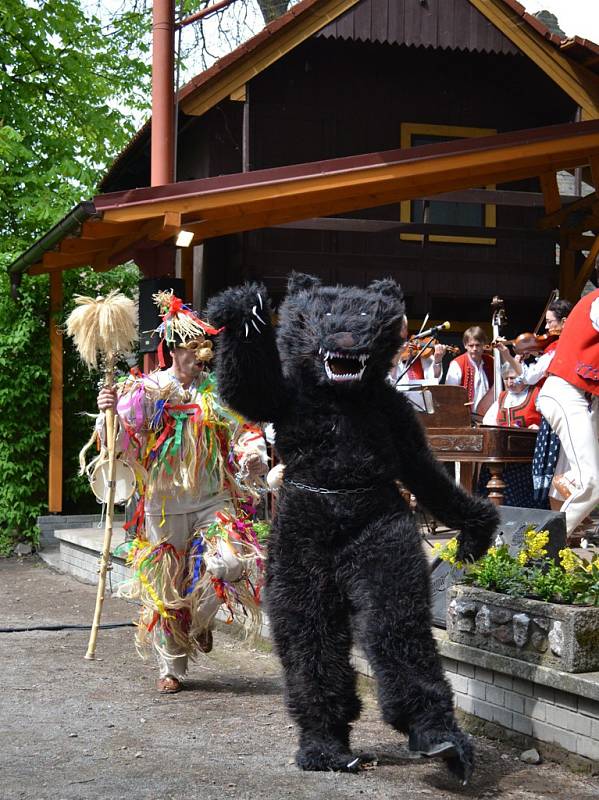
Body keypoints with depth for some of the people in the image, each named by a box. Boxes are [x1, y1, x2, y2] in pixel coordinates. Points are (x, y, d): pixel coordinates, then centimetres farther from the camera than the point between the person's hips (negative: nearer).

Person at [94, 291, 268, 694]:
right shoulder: (145, 390, -1)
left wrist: (253, 454, -10)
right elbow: (124, 442, -5)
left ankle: (200, 620, 13)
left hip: (213, 500, 1)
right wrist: (109, 412, -24)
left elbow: (246, 430, 11)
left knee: (228, 561, -19)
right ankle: (171, 666, 19)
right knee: (166, 587, 2)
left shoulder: (217, 390, 7)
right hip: (165, 504, -1)